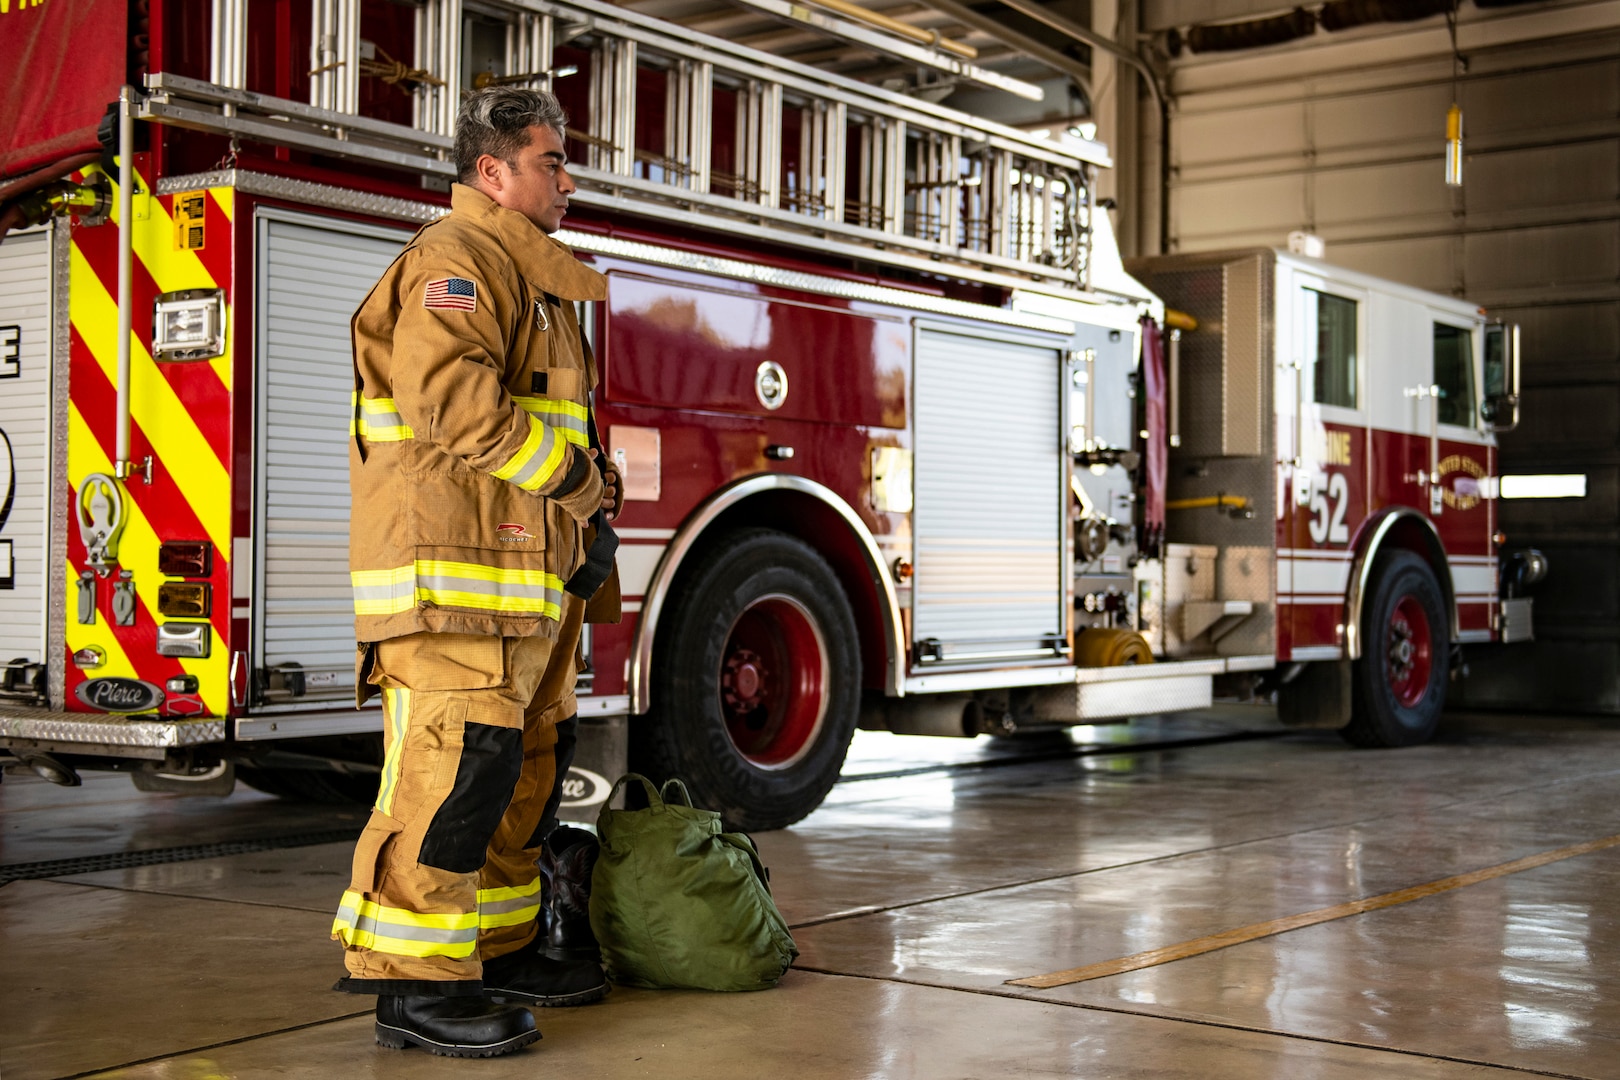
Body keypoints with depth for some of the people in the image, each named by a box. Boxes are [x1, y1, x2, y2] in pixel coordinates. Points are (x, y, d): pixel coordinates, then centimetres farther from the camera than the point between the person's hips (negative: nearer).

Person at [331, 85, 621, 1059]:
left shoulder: (533, 279, 25)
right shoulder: (456, 259, -8)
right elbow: (454, 399, -22)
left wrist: (589, 493, 16)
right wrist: (573, 480, -15)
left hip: (531, 577, 11)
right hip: (455, 573, -10)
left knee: (526, 764, 13)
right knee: (453, 763, -11)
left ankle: (502, 951, 23)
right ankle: (415, 981, -5)